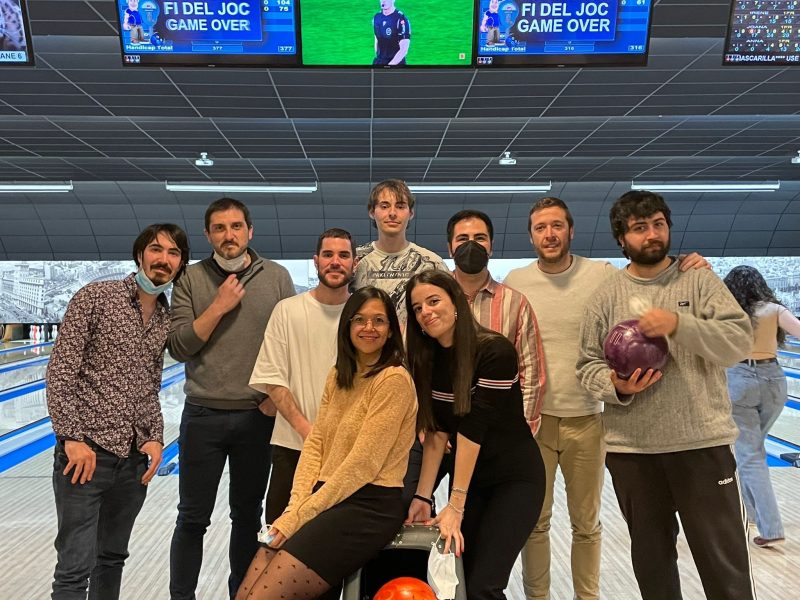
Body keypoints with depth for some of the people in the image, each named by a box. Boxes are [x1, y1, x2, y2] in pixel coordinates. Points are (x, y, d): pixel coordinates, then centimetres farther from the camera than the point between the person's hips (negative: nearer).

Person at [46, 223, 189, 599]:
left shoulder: (166, 318, 10)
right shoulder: (95, 297, -7)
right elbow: (60, 372, -10)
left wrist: (156, 438, 0)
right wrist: (72, 438, -17)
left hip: (135, 458, 6)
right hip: (87, 453, -5)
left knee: (113, 557, 18)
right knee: (75, 567, -2)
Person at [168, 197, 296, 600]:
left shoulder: (277, 277, 0)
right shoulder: (191, 280, 0)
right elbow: (178, 347, -6)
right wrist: (219, 307, -15)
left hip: (259, 415, 1)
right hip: (203, 416, 0)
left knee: (248, 515, 16)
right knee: (193, 518, 10)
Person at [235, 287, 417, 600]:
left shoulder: (393, 380, -13)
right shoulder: (338, 376, 12)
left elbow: (362, 464, -16)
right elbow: (314, 443, 7)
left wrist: (301, 515, -14)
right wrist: (296, 503, -7)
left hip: (368, 506, -7)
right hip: (326, 498, 7)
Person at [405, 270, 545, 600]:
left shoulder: (495, 350, -21)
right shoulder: (428, 358, -1)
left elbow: (473, 428, -25)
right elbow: (436, 430, -3)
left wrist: (455, 505, -25)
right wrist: (423, 495, -10)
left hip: (515, 479, -6)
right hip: (467, 478, 6)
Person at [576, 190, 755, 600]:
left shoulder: (699, 280, 1)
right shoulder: (606, 295, 3)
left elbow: (740, 342, -8)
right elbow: (588, 366, 3)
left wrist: (679, 324, -22)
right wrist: (617, 387, -18)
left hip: (702, 442, -1)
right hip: (630, 448, 2)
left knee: (724, 561, 8)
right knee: (650, 554, 18)